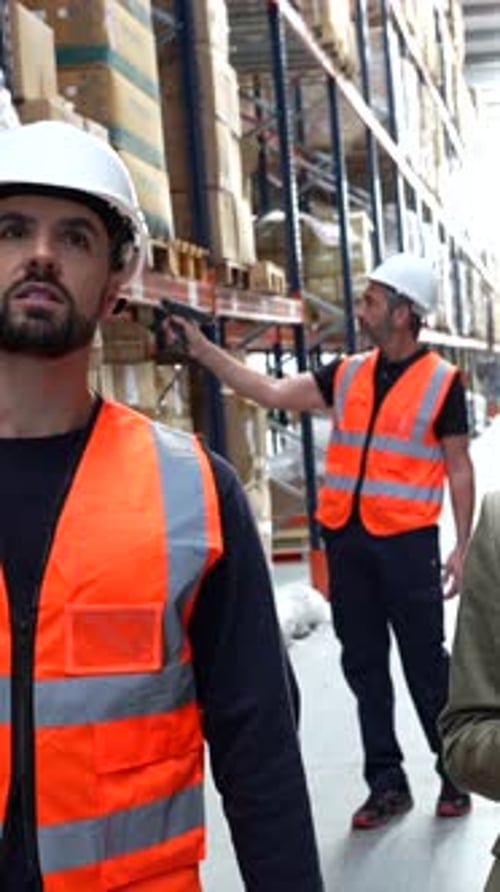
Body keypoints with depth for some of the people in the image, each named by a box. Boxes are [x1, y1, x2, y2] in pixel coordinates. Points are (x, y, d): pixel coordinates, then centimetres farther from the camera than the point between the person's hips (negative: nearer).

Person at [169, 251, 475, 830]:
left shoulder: (441, 382, -5)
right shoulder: (348, 374, 7)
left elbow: (459, 469, -2)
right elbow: (272, 393, 7)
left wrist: (463, 547, -6)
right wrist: (202, 350, 2)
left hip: (406, 541, -5)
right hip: (345, 538, 5)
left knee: (425, 662, 3)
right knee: (363, 664, 9)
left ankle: (455, 775, 19)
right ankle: (386, 782, 19)